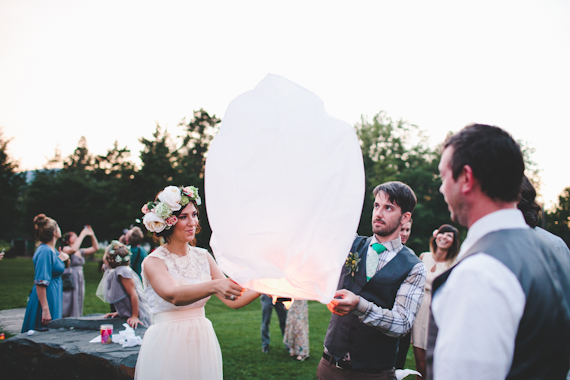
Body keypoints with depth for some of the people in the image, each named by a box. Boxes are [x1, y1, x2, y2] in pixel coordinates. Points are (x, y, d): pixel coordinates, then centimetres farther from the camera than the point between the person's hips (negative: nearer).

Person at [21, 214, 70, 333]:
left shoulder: (52, 250, 10)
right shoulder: (45, 251, -18)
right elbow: (40, 283, -24)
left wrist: (64, 259, 7)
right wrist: (45, 310, -27)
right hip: (47, 299, -10)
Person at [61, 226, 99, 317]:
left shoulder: (81, 252, 16)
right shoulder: (65, 249, -3)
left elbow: (95, 248, 12)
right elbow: (73, 249, -25)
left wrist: (92, 235, 1)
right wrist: (82, 235, -20)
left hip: (80, 281, 7)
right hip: (70, 281, -7)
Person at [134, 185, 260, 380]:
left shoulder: (203, 257, 6)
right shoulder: (153, 261, -8)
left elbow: (233, 300, -2)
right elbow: (173, 295, -29)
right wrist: (214, 286, -45)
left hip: (203, 342, 4)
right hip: (167, 347, -4)